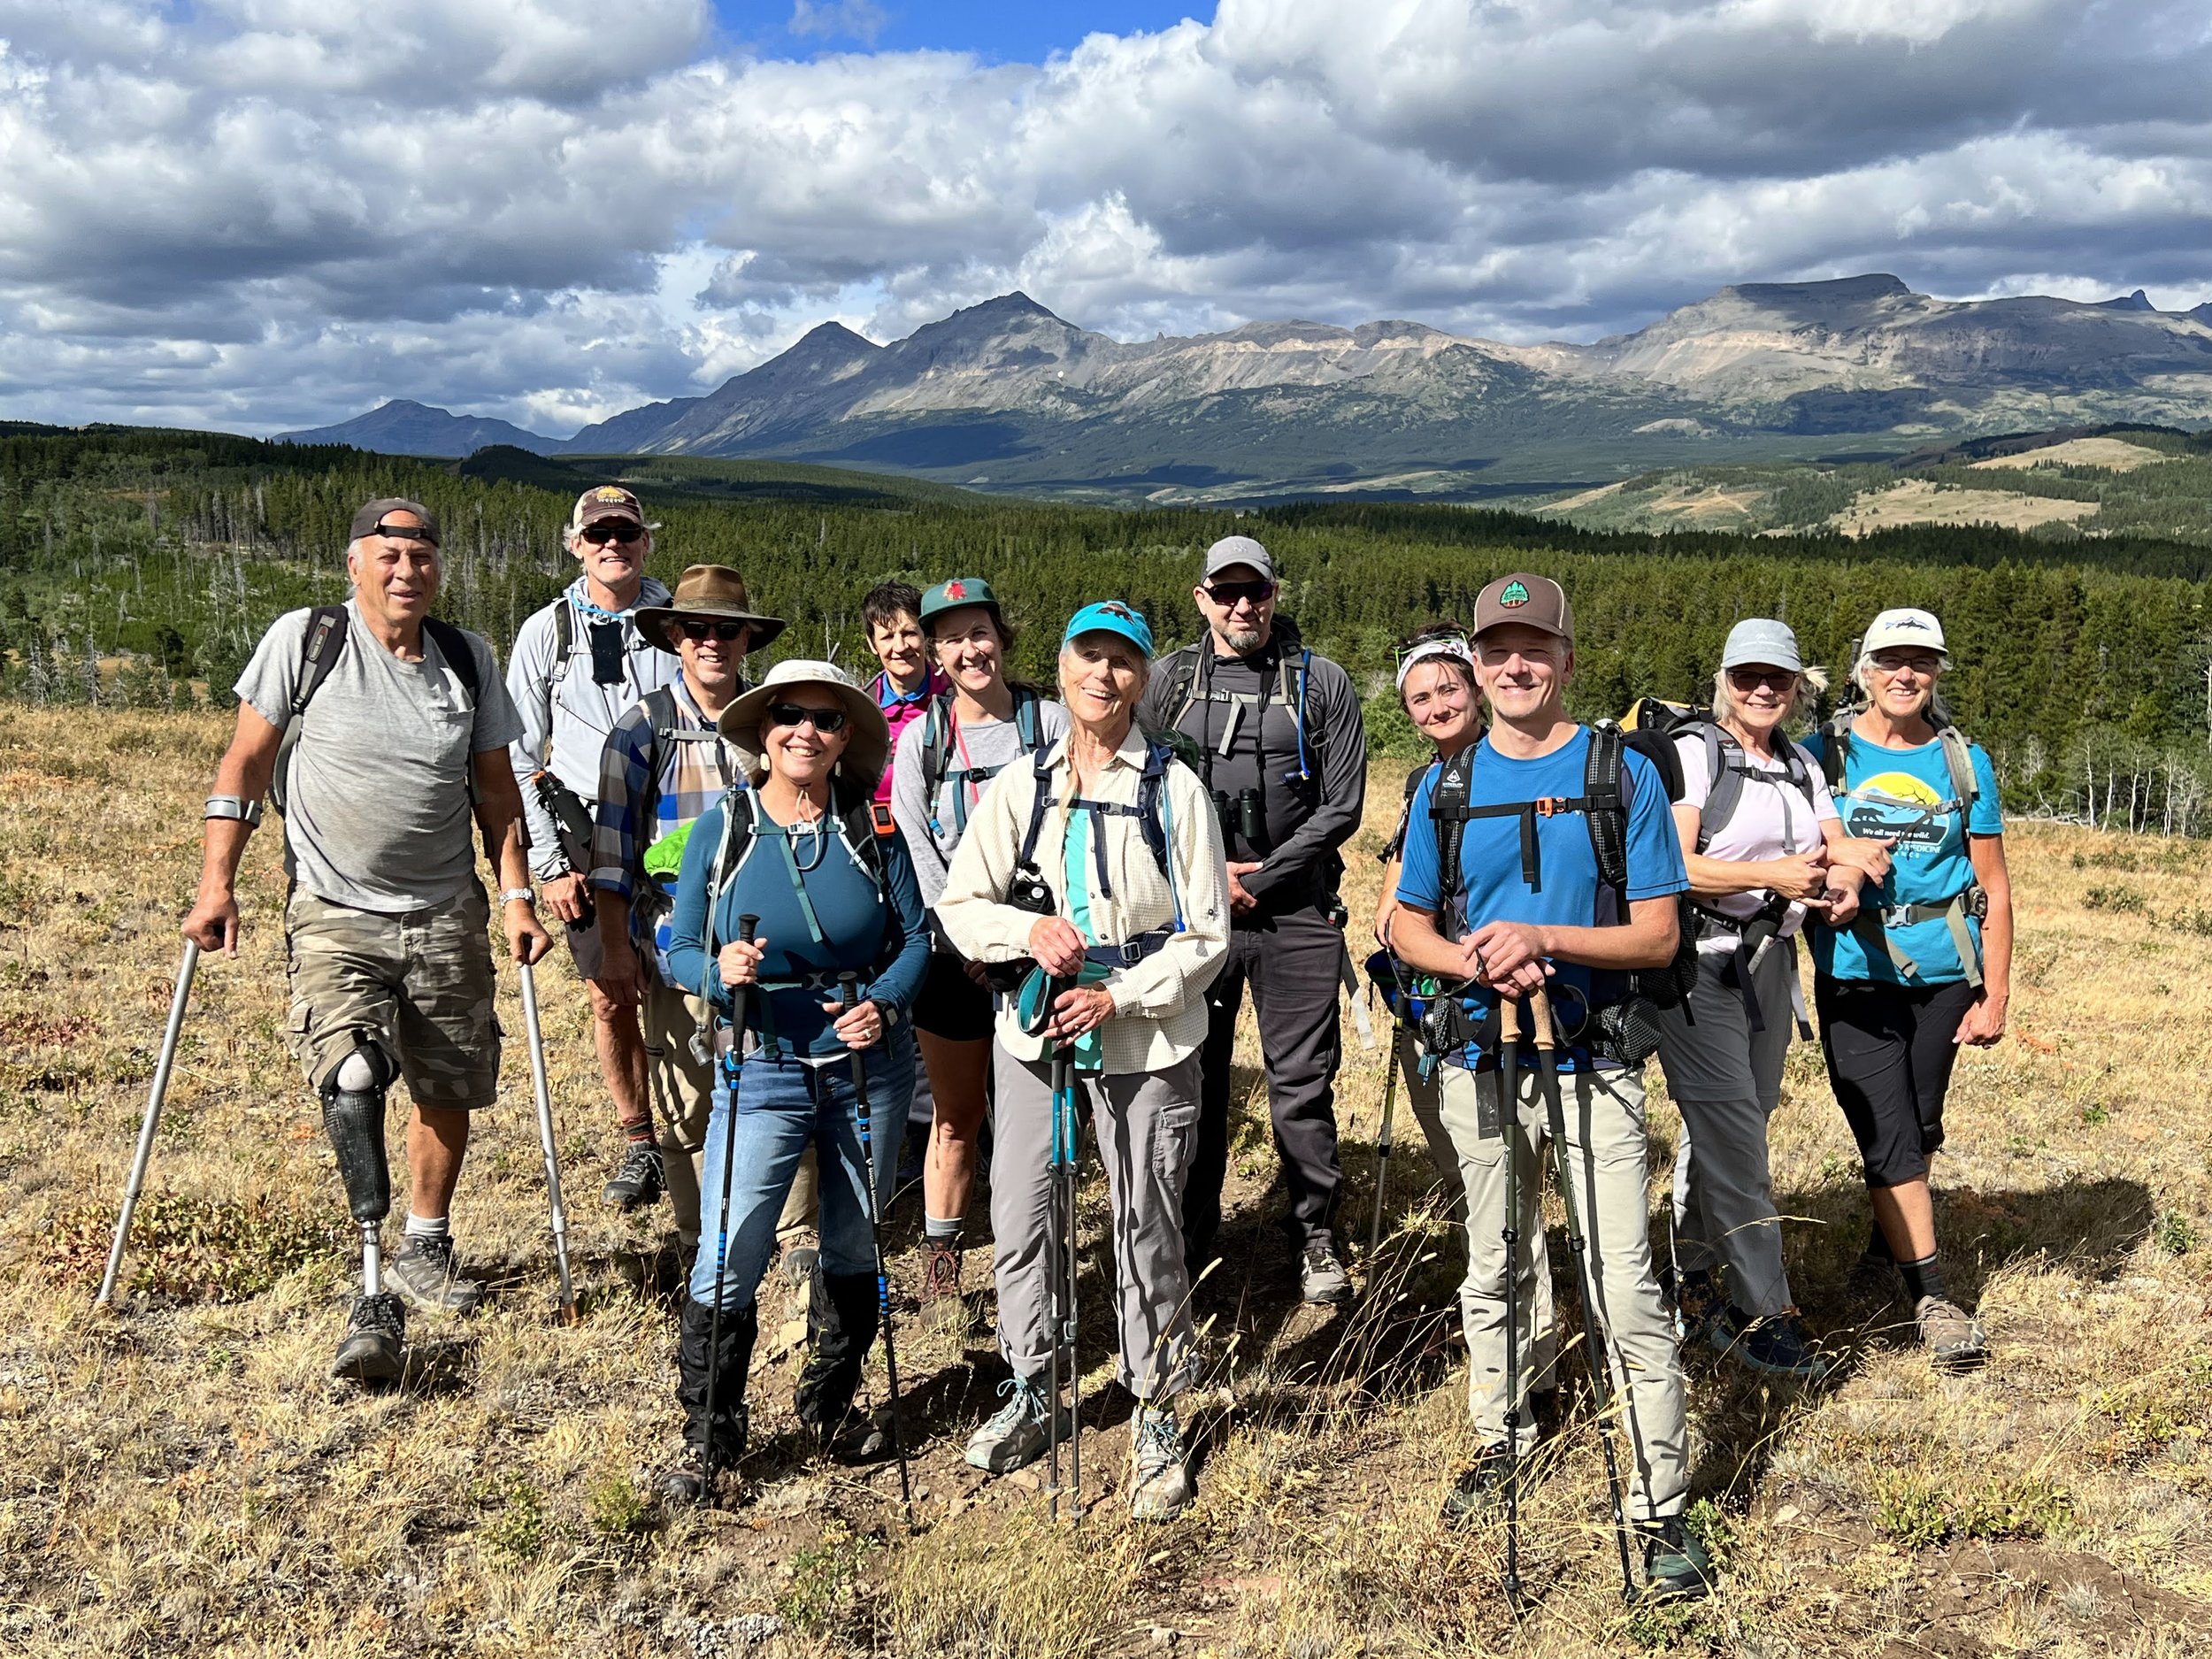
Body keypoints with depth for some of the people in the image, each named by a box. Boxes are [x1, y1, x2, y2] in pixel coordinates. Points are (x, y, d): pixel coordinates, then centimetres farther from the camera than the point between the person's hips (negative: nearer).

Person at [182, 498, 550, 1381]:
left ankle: (426, 1249, 33)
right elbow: (245, 761, -2)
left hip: (447, 918, 4)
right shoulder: (303, 640, -5)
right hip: (334, 917, -3)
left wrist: (517, 896, 2)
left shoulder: (468, 660, 4)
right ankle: (373, 1295, -16)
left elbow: (495, 788, 10)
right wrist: (217, 880, -8)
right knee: (350, 1078, -21)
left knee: (450, 1091, 10)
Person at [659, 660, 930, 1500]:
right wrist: (721, 971, -24)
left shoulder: (871, 828, -1)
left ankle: (831, 1405, 36)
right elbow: (680, 950, -2)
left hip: (869, 1064, 2)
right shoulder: (721, 828, -4)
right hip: (762, 1070, -2)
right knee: (729, 1259, -8)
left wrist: (883, 1003, -16)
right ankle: (707, 1437, 12)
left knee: (853, 1249, 14)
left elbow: (916, 936, 2)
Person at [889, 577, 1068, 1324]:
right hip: (954, 958, 1)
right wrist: (972, 945, -9)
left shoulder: (1050, 722, 2)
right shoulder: (920, 738, 4)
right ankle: (940, 1265, 21)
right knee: (956, 1118, 6)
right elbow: (917, 854, -1)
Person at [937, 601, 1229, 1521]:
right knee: (1019, 1216, 9)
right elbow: (958, 904, 4)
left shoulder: (1175, 788, -3)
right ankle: (1030, 1391, 31)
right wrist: (1027, 930, -15)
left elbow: (1208, 935, -4)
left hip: (1146, 1042, -3)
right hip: (1035, 1032, 3)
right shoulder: (1020, 785, 5)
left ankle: (1156, 1416, 22)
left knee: (1147, 1229, 4)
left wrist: (1122, 995, -16)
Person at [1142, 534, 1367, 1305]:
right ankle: (1189, 1235, 23)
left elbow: (1341, 806, -3)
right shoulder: (1171, 681, 7)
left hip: (1296, 909, -1)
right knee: (1193, 1075, 9)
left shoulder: (1322, 683, 2)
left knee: (1302, 1082, 3)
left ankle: (1314, 1235, 19)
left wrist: (1259, 878, -9)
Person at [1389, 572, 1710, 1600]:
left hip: (1593, 1067, -3)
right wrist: (1477, 963, -12)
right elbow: (1408, 928, 9)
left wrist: (1544, 939, -20)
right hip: (1481, 1062, 3)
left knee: (1625, 1291, -5)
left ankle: (1662, 1509, 7)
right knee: (1492, 1272, 17)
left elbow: (1658, 936, -5)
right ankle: (1501, 1439, 37)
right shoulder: (1445, 789, 5)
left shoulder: (1624, 778, -3)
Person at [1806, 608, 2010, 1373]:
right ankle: (1932, 1296, 4)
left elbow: (1993, 887, 5)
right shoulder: (1823, 755, -2)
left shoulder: (1964, 762, 3)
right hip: (1855, 975, -2)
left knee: (1919, 1128, 15)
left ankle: (1887, 1241, 38)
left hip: (1943, 974, 2)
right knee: (1889, 1138, -6)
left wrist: (1996, 993, 1)